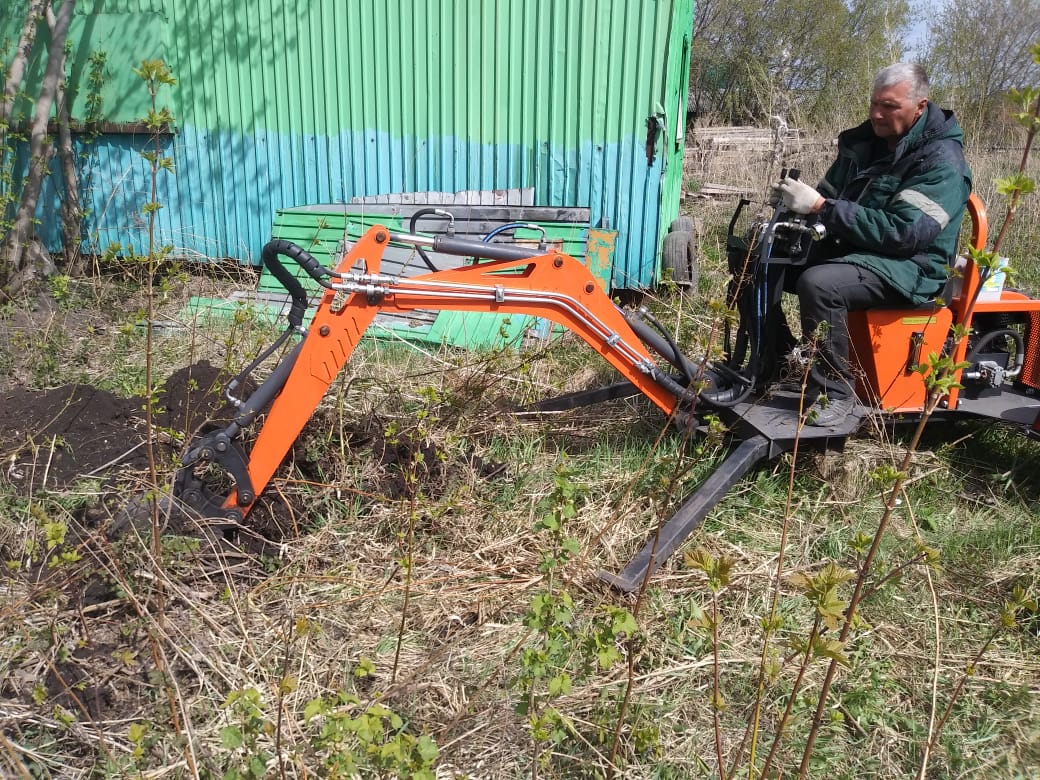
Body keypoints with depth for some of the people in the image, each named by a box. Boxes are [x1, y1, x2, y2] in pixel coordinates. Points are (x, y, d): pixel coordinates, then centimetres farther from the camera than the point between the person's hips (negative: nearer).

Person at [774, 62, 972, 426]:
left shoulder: (941, 161, -15)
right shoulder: (865, 140, 8)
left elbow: (902, 232, -26)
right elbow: (831, 194, 15)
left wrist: (821, 207, -31)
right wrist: (800, 202, -10)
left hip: (907, 266, -8)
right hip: (850, 247, 8)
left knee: (817, 284, -35)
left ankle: (835, 392, -21)